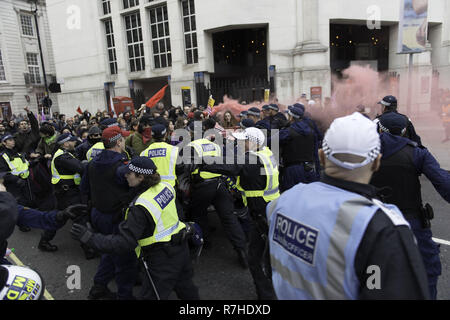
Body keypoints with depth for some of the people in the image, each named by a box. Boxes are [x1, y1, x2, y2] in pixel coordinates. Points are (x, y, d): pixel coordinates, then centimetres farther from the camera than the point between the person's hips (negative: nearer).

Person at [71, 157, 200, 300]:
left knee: (152, 295, 11)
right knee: (186, 289, 28)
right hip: (181, 248, 8)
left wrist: (89, 237, -23)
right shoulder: (165, 186, -5)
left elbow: (124, 243, -25)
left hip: (162, 258, -8)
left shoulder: (140, 207, -26)